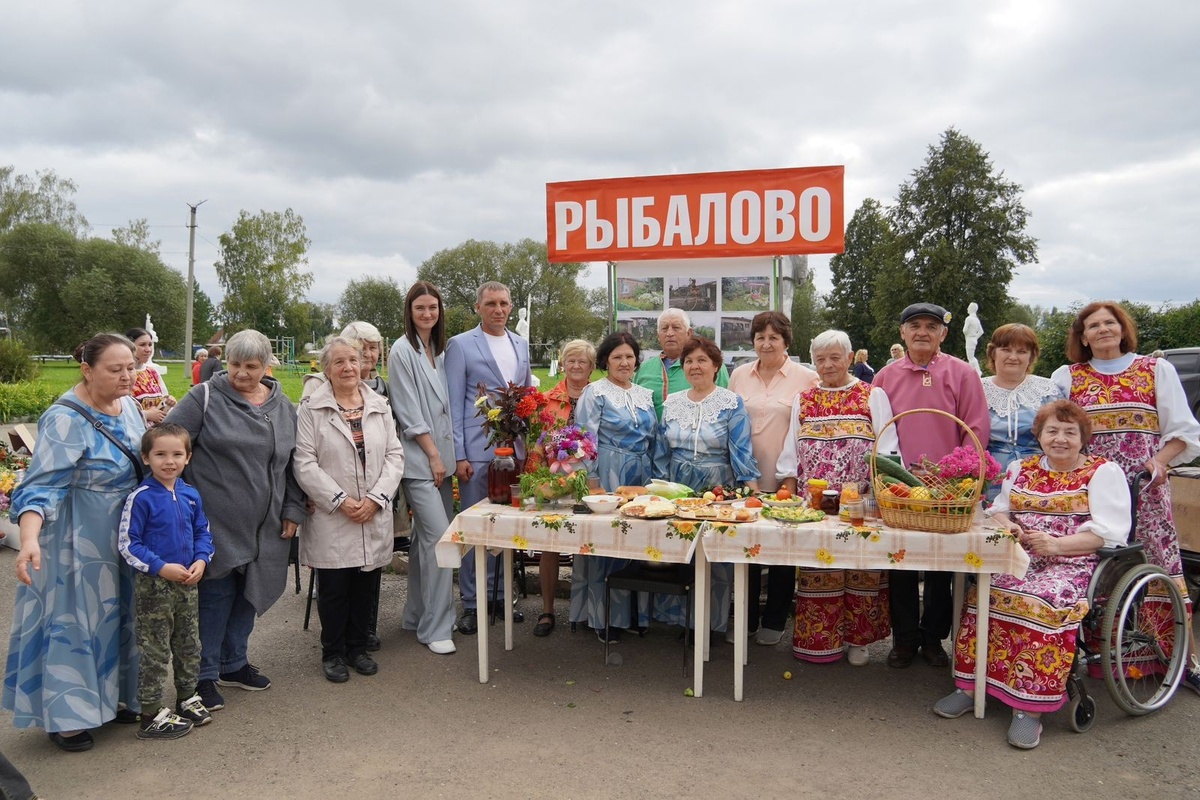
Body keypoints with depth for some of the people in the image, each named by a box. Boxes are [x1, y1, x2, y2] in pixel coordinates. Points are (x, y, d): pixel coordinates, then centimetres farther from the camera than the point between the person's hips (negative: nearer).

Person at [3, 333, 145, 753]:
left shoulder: (128, 404, 0)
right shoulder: (66, 419, -22)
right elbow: (41, 485, -27)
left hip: (125, 539, 7)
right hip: (79, 544, -7)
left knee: (118, 616, 17)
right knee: (75, 620, 4)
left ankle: (114, 695, 34)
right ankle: (65, 715, 20)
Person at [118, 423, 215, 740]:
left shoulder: (191, 495, 2)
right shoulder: (141, 497, -15)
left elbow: (203, 532, 11)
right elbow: (127, 544, -14)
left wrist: (201, 560, -6)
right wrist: (161, 567, -21)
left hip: (187, 583, 6)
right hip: (153, 585, -6)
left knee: (189, 645, 17)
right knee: (155, 652, 4)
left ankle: (187, 697, 35)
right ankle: (151, 716, 17)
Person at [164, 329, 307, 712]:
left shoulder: (283, 406, 9)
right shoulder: (205, 397, -5)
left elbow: (292, 464, 14)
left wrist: (292, 510, 10)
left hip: (263, 526, 5)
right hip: (217, 521, -5)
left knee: (249, 591, 14)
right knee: (216, 594, 0)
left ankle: (234, 664, 31)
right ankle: (204, 674, 17)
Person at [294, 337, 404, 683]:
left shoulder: (380, 405, 7)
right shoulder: (312, 409, -4)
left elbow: (395, 456, 4)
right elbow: (305, 464, -9)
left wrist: (375, 498, -8)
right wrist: (340, 501, -14)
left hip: (374, 515, 3)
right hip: (331, 517, -3)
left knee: (367, 585, 10)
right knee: (334, 587, 5)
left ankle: (358, 647, 28)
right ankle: (333, 653, 24)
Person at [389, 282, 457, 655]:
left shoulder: (440, 351, 14)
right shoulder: (402, 351, -7)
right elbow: (410, 413, -11)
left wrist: (446, 455, 10)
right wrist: (433, 455, -11)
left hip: (440, 455, 7)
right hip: (419, 458, -7)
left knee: (426, 537, 12)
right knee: (439, 537, -11)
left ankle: (418, 615, 24)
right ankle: (435, 627, -2)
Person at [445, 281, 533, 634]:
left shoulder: (521, 345, 13)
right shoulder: (460, 345, -2)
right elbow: (454, 404, -5)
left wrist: (531, 445, 10)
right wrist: (458, 455, -10)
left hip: (514, 449, 5)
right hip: (477, 450, -5)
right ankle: (471, 603, 12)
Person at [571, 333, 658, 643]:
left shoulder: (645, 395, 14)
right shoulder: (595, 393, -3)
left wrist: (655, 476, 13)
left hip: (641, 476, 6)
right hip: (607, 476, -6)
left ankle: (633, 610, 22)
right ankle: (603, 617, 11)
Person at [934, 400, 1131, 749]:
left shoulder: (1104, 472, 4)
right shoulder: (1021, 468, 19)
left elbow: (1108, 533, -6)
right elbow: (999, 509, 21)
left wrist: (1056, 544, -20)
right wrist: (1007, 526, -5)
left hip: (1076, 562, -4)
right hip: (1021, 559, 5)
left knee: (1045, 602, -34)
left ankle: (1030, 707, -28)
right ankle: (969, 686, -15)